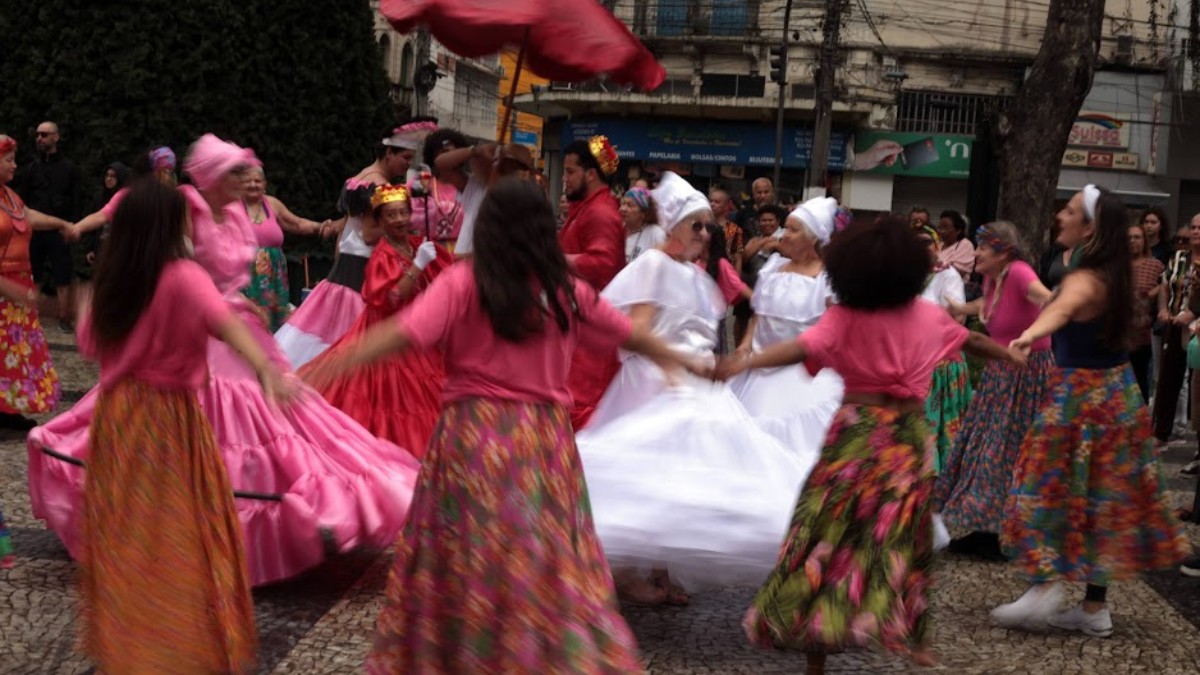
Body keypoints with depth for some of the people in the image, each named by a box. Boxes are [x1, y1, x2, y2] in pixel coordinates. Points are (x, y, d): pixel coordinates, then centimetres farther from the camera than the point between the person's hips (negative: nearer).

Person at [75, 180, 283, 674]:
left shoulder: (110, 280, 1)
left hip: (115, 415, 6)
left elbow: (89, 344, 16)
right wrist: (263, 366, -54)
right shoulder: (182, 278, -17)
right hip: (168, 420, -6)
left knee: (124, 531, 16)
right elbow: (223, 321, -38)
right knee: (178, 535, 3)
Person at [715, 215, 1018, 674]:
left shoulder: (845, 317, -9)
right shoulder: (928, 315, 5)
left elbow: (802, 347, -25)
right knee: (901, 537, 16)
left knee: (830, 532, 1)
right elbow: (972, 340, 21)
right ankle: (912, 636, 23)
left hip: (858, 434, -4)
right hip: (909, 437, 4)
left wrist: (744, 363, -36)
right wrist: (1012, 354, 40)